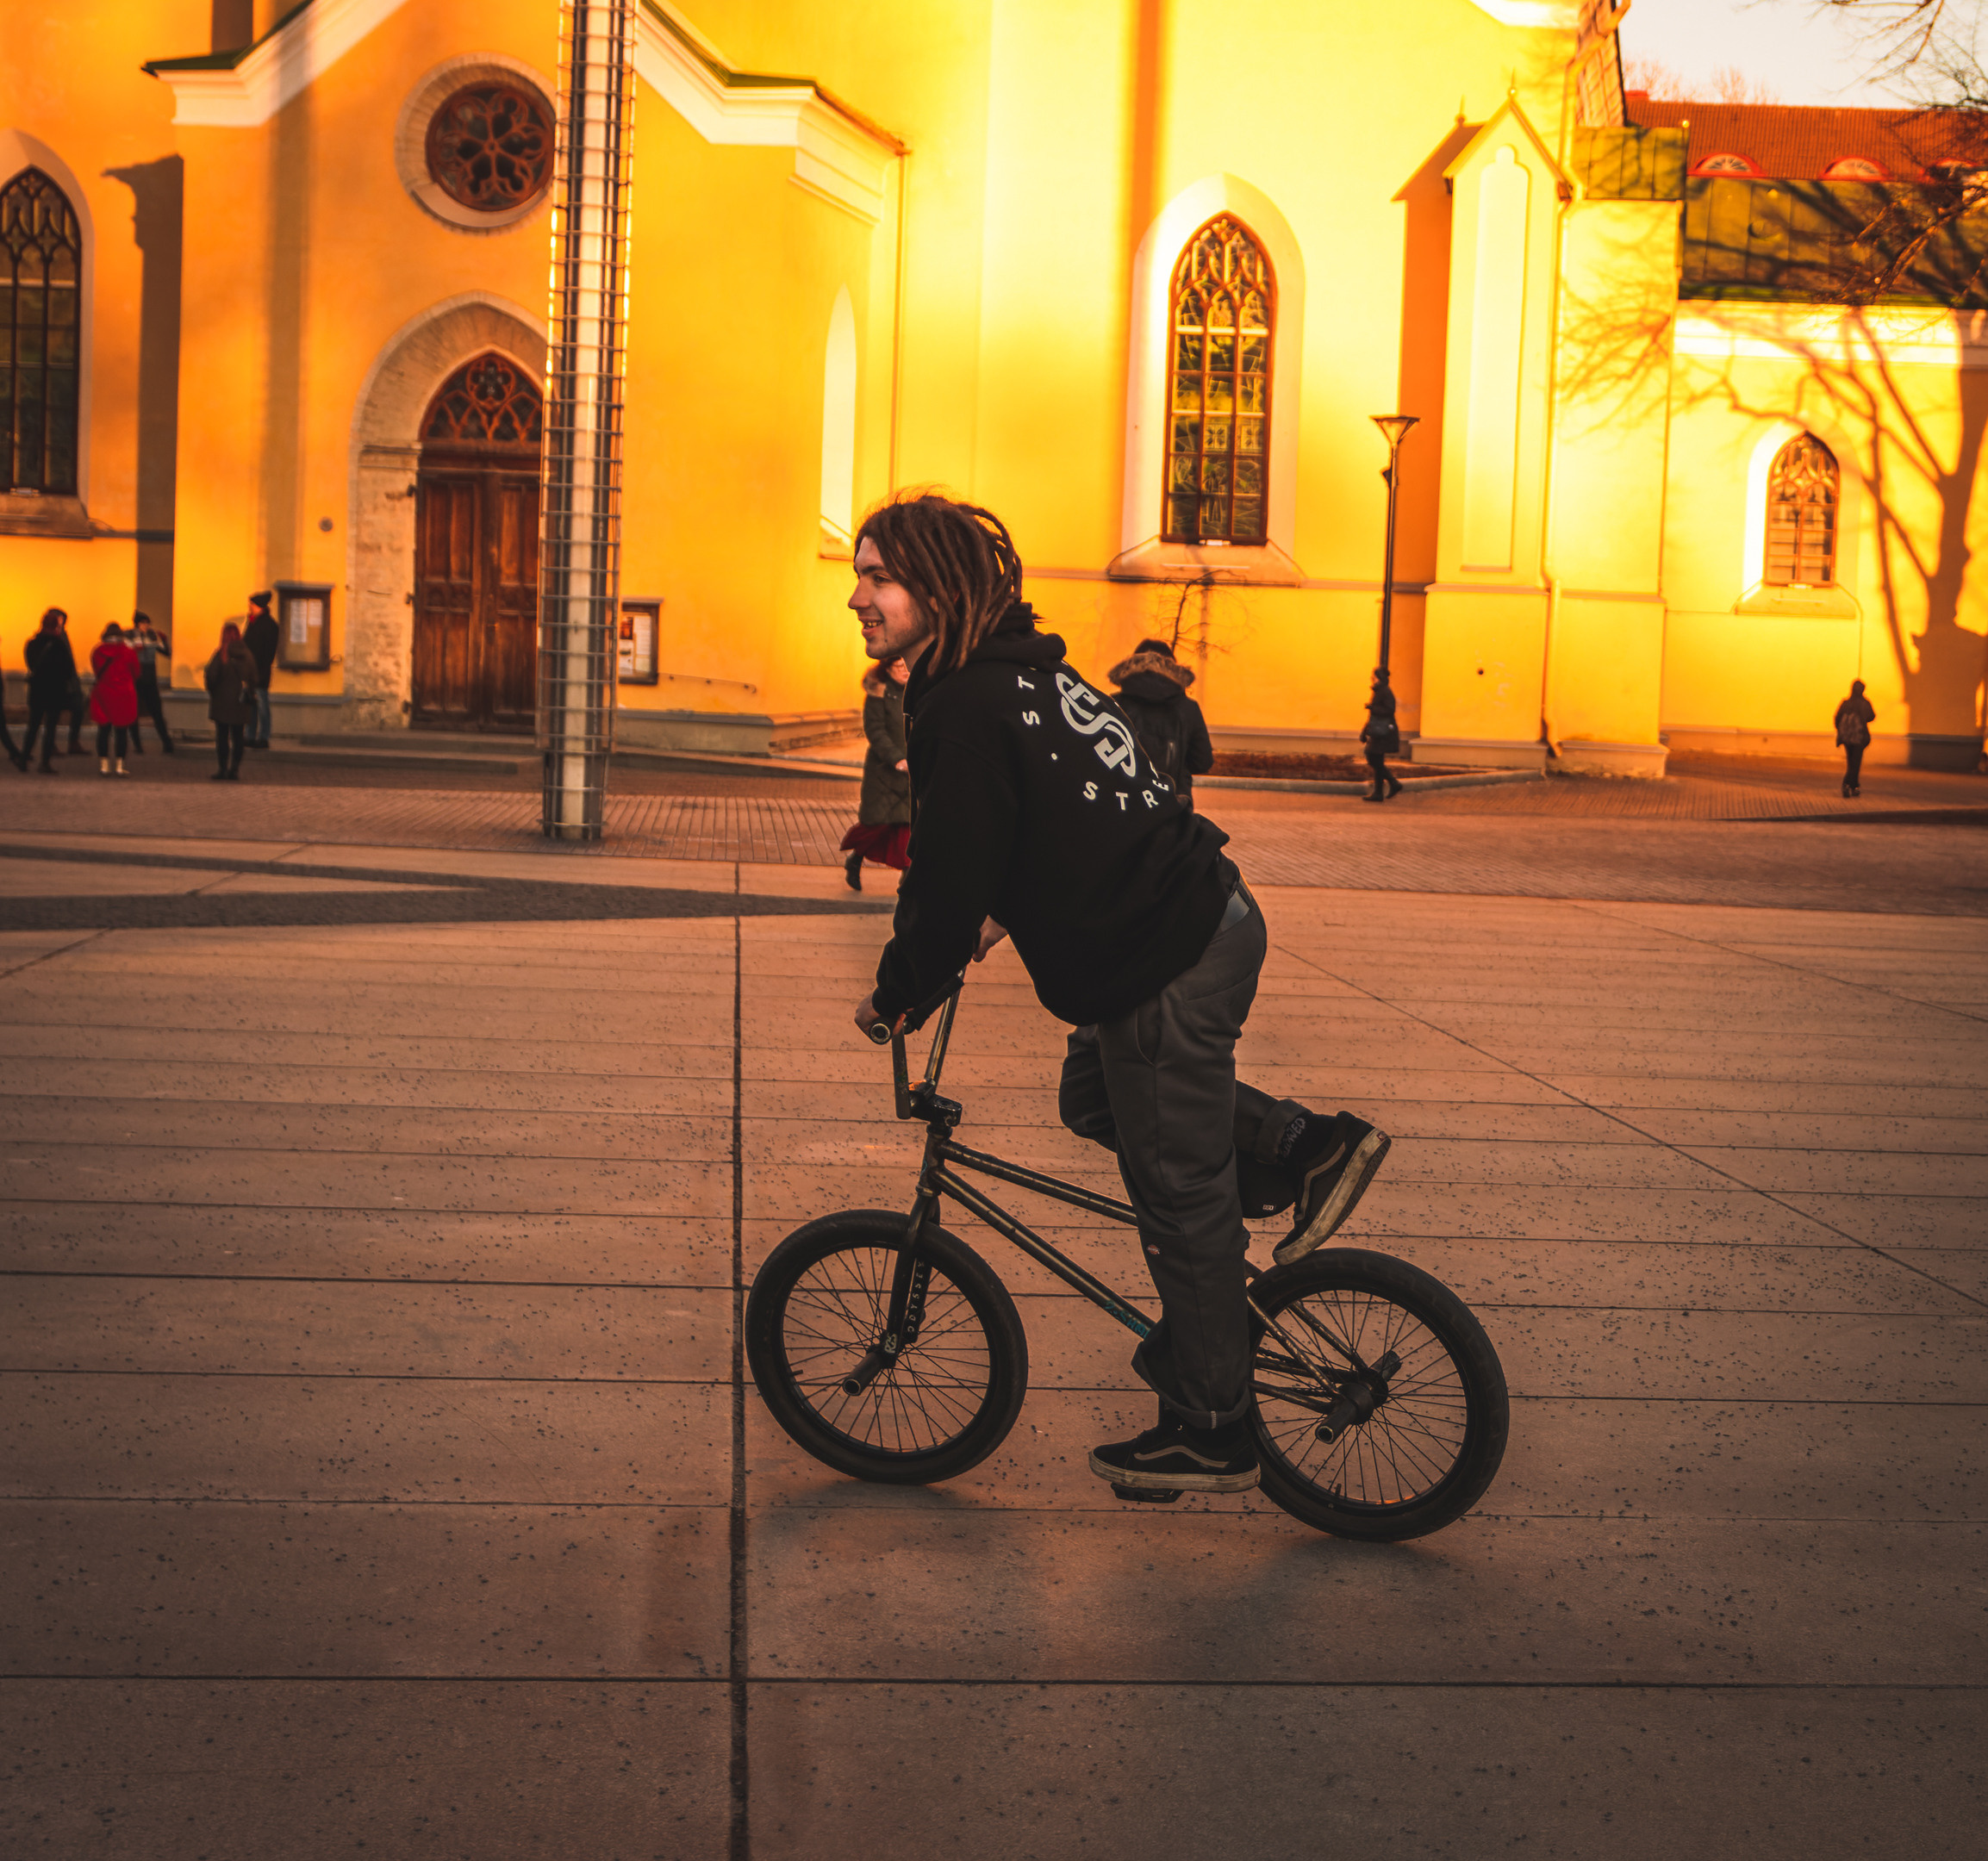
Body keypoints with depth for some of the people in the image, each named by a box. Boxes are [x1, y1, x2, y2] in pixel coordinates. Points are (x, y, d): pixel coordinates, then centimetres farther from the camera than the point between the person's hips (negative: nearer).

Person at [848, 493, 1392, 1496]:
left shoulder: (967, 707, -17)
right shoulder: (1021, 667, 13)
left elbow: (950, 879, -17)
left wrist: (896, 995, -3)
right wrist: (1004, 918, 33)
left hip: (1164, 968, -10)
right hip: (1209, 918, 10)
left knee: (1180, 1199, 1)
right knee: (1094, 1097, 28)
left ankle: (1209, 1434, 13)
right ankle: (1305, 1146, 26)